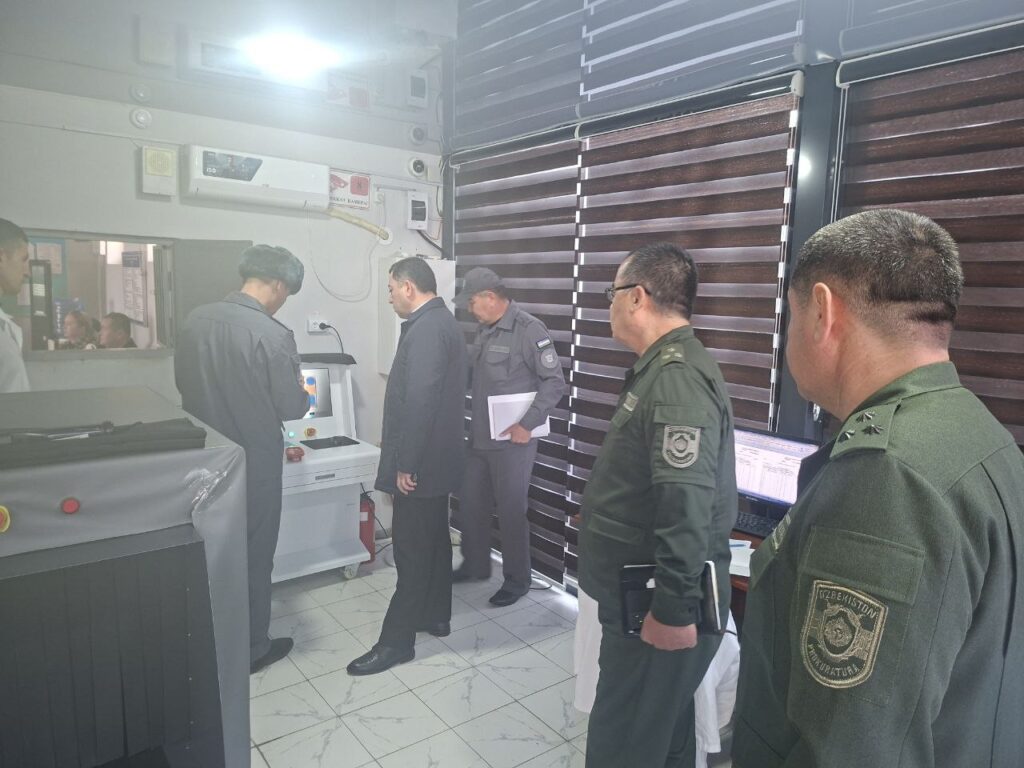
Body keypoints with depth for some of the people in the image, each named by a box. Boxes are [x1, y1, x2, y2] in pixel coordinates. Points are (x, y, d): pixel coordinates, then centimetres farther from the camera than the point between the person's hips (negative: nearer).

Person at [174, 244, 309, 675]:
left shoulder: (195, 320, -2)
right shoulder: (274, 335, -22)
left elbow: (182, 383, 10)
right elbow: (292, 408, -15)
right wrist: (304, 395, 6)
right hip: (253, 462, -6)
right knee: (253, 556, 10)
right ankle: (251, 649, 25)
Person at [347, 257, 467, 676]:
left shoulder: (425, 329, -20)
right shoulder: (442, 322, 13)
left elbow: (419, 402, -26)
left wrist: (405, 464, -21)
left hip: (419, 463, -10)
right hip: (436, 457, 11)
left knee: (411, 550, -2)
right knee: (433, 539, 18)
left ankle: (396, 641, 9)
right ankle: (436, 616, 32)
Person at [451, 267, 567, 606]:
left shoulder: (529, 330, -15)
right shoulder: (484, 330, 11)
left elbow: (555, 382, -17)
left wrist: (528, 424, -20)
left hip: (511, 441, -8)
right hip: (479, 438, 8)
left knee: (511, 511, 4)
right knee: (470, 504, 17)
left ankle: (518, 579, 22)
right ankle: (475, 565, 36)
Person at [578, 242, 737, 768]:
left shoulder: (677, 378, -24)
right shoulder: (661, 367, 10)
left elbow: (686, 506, -29)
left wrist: (675, 610, -25)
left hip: (658, 607, -10)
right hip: (641, 594, 10)